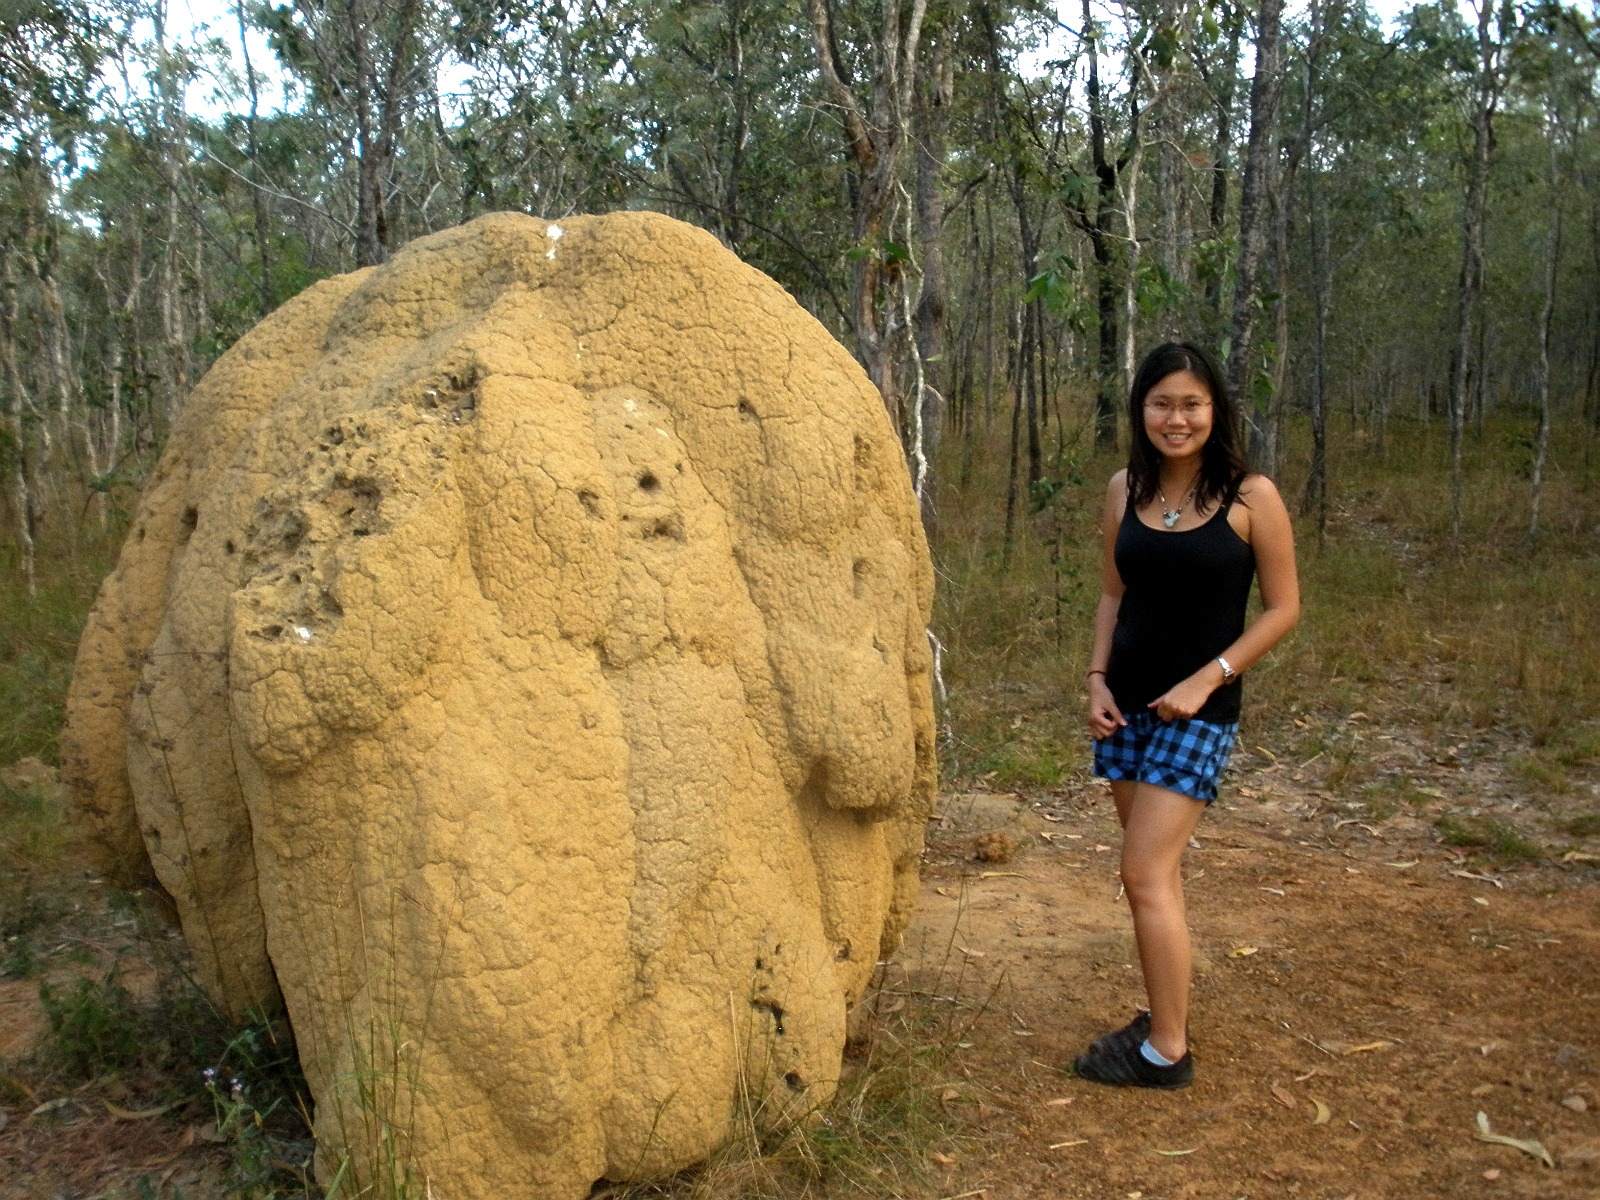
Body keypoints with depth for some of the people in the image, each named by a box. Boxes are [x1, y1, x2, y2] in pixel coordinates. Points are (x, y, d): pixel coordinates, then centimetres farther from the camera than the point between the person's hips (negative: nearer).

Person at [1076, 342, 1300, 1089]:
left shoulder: (1249, 496, -9)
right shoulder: (1124, 491, 4)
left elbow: (1283, 608, -6)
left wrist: (1206, 679, -13)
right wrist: (1098, 678, 2)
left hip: (1198, 710, -5)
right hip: (1127, 703, 5)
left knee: (1145, 873, -9)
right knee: (1154, 870, 13)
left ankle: (1167, 1052, 4)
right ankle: (1163, 1016, 27)